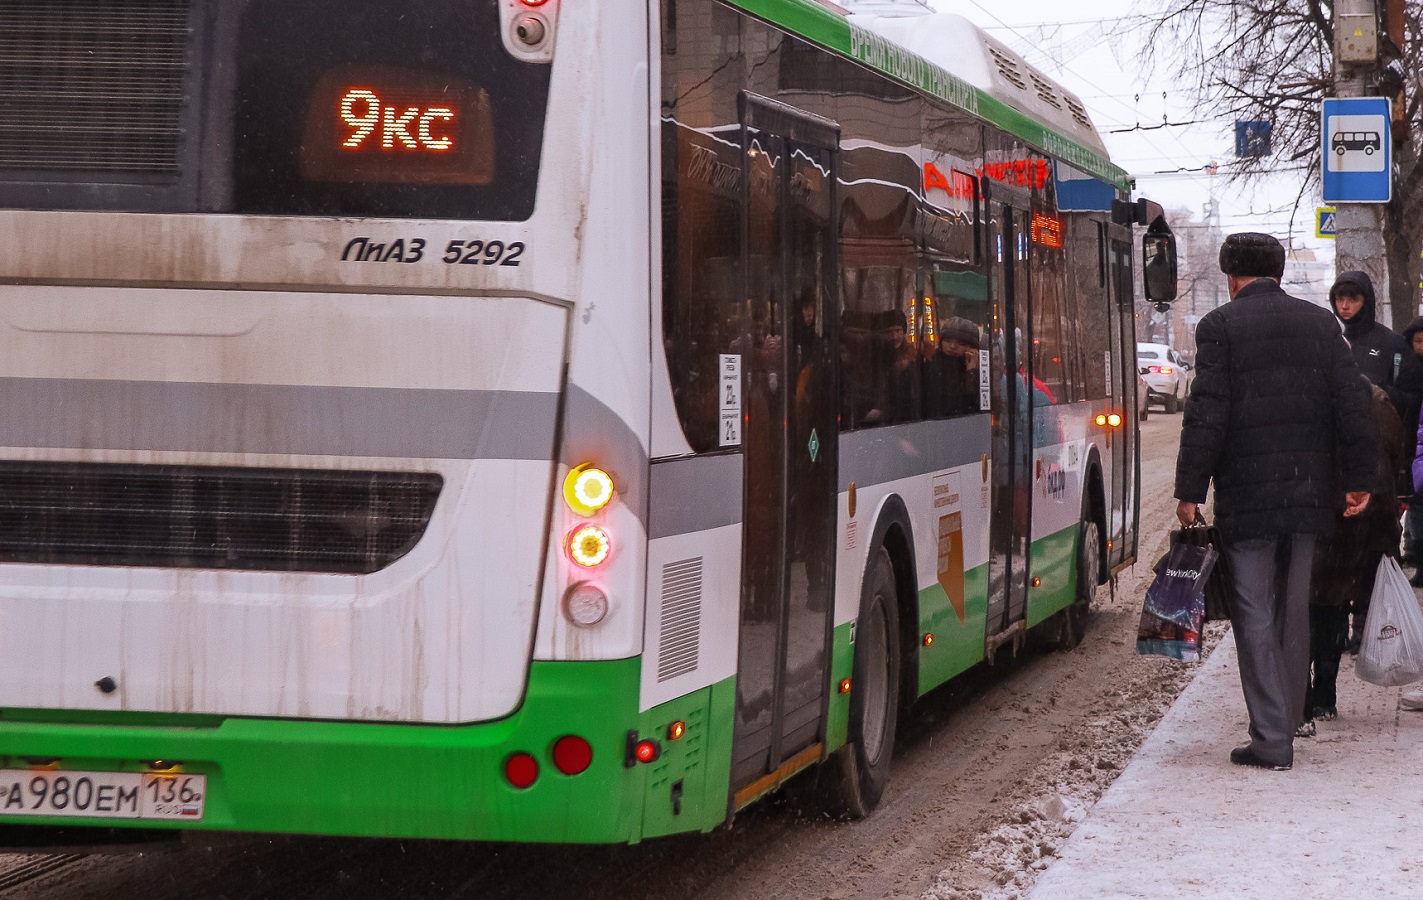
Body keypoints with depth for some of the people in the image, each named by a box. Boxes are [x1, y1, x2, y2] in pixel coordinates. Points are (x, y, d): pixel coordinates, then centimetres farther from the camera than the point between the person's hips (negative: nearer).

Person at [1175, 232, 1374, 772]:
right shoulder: (1320, 324, 8)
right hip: (1308, 492, 4)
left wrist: (1190, 492, -7)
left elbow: (1206, 415, -10)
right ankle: (1287, 724, 21)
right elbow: (1352, 407, 6)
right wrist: (1358, 480, 12)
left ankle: (1271, 738, -5)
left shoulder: (1219, 326, -4)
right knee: (1294, 613, 14)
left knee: (1255, 617, -1)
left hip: (1246, 494, -4)